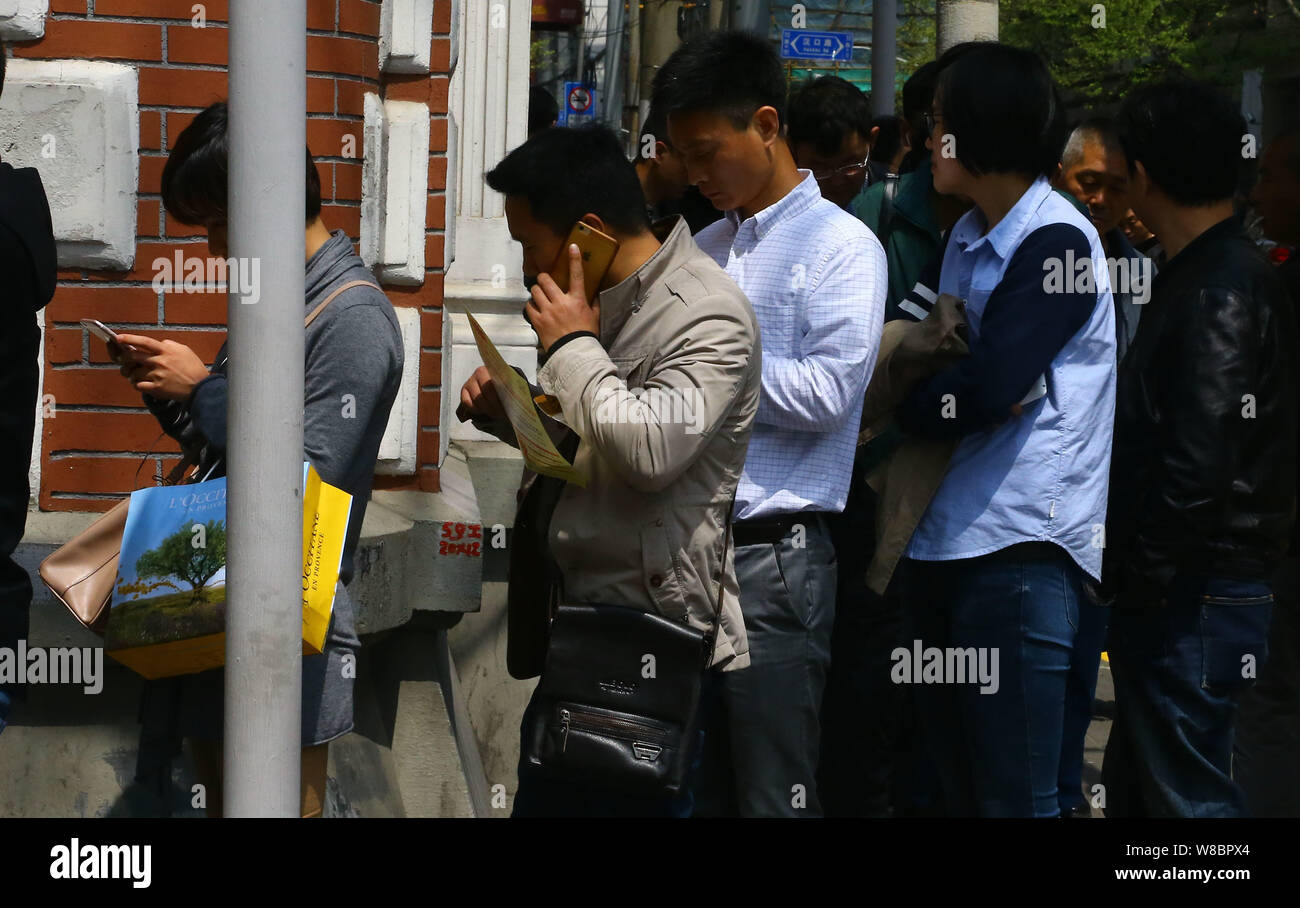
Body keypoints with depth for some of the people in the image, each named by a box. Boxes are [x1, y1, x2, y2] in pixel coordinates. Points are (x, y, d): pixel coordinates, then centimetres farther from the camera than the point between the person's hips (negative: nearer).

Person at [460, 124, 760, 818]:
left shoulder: (709, 316, -16)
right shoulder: (604, 300, 14)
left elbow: (651, 449, -30)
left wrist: (573, 346, -17)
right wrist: (507, 409, 7)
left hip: (654, 638, -10)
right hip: (580, 621, 10)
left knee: (630, 804, -4)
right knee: (542, 801, 15)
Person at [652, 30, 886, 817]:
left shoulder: (840, 245, -4)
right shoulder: (705, 251, 17)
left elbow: (826, 393, -15)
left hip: (774, 553, -7)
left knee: (774, 795, -4)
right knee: (690, 786, 10)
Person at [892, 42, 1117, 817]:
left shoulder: (1057, 243, -10)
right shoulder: (966, 240, 17)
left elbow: (988, 389, -19)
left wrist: (899, 411, -3)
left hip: (1018, 551, -9)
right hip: (944, 542, 9)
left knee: (1014, 795, -8)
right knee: (959, 784, 14)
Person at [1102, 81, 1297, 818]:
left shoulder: (1218, 293, -17)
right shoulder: (1227, 274, 14)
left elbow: (1197, 462, -24)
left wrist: (1141, 577, -16)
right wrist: (1135, 575, 15)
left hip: (1194, 602, -10)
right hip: (1188, 593, 10)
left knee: (1188, 794, -6)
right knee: (1134, 789, 17)